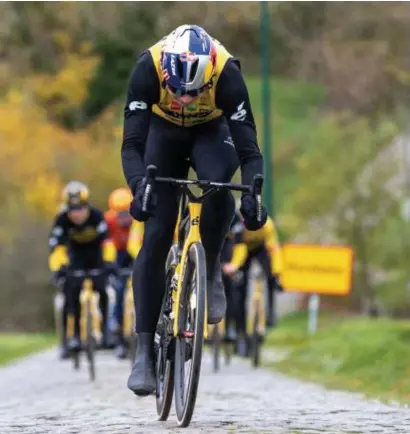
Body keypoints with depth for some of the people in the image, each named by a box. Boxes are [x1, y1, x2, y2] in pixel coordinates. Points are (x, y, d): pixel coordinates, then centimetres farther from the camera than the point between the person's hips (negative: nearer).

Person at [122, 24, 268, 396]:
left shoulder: (227, 72, -35)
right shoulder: (148, 67, -35)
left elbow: (249, 148, -33)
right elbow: (132, 145, -35)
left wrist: (252, 195, -50)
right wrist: (139, 188, -53)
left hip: (210, 132, 0)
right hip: (164, 131, 1)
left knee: (217, 184, -36)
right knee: (155, 236, -9)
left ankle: (211, 269, -8)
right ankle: (145, 351, -8)